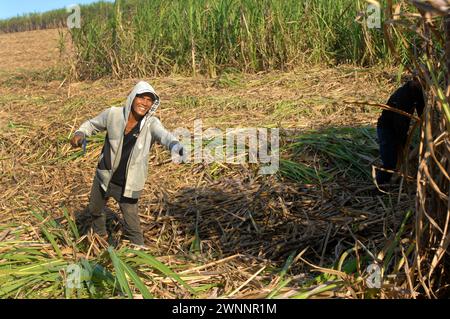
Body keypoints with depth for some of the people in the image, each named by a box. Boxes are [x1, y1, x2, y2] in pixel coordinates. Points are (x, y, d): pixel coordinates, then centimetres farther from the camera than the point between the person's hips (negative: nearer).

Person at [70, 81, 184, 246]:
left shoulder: (151, 124, -20)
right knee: (94, 209, 28)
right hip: (104, 176, 4)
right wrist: (80, 134, -18)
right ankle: (101, 236, 60)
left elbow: (164, 135, -42)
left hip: (128, 183, -4)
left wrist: (175, 146, -64)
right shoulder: (113, 114, -15)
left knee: (132, 227, -1)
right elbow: (91, 124, 3)